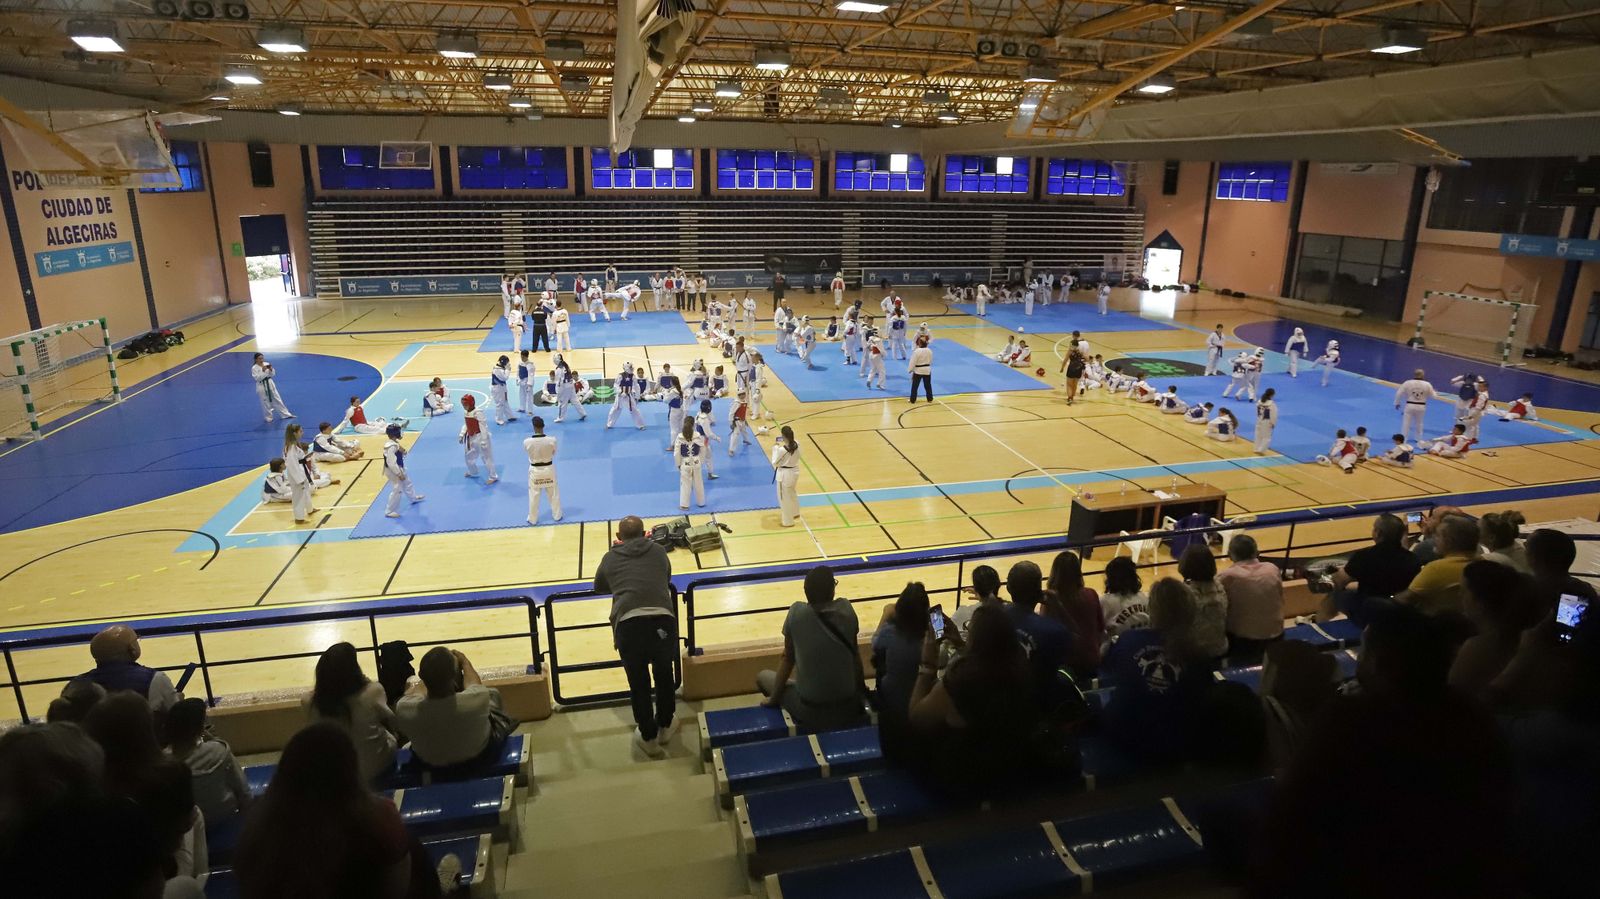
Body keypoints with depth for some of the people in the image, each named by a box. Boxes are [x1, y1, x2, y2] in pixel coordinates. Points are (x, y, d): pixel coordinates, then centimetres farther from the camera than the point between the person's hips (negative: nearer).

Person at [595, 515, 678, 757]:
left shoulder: (610, 558, 22)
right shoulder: (658, 551, 22)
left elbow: (598, 587, 39)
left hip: (628, 621, -1)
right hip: (662, 617, 1)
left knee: (638, 681, 17)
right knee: (663, 674, 24)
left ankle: (648, 737, 29)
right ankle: (665, 726, 40)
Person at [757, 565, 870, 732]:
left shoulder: (796, 613, -14)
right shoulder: (846, 609, -9)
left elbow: (787, 658, -3)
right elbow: (855, 654, 4)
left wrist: (774, 698, 11)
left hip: (810, 712, -3)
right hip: (848, 707, 3)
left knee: (762, 676, 22)